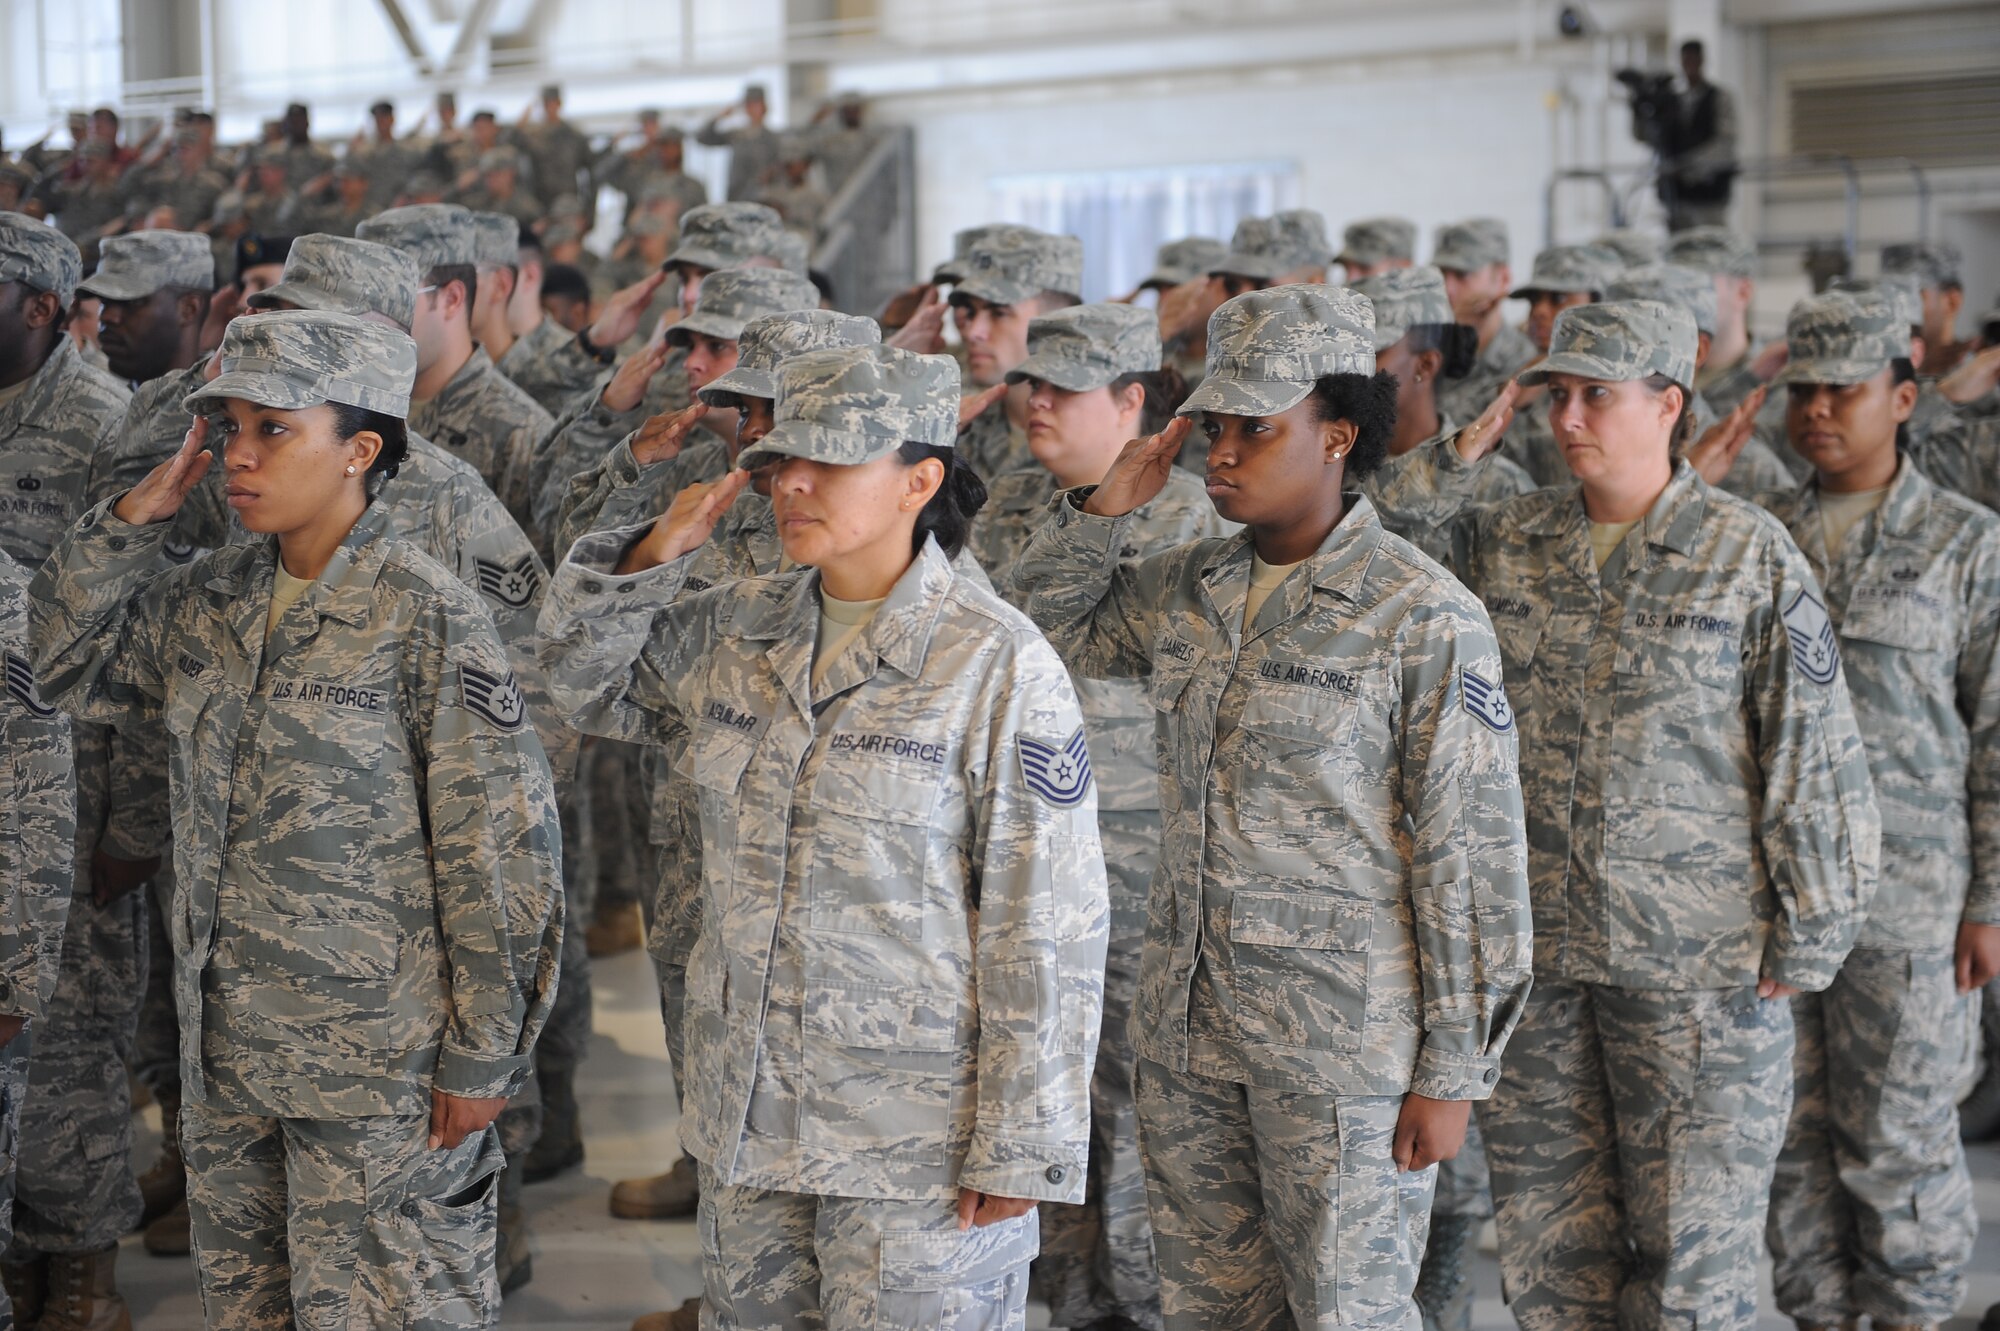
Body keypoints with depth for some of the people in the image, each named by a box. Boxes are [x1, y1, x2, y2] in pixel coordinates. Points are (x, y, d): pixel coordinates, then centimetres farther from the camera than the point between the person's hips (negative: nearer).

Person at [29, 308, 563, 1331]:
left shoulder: (427, 619, -14)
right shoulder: (208, 600, 5)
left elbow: (500, 848, -13)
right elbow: (70, 667, 18)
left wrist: (483, 1055, -13)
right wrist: (132, 516, 3)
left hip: (379, 1065, -7)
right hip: (226, 1052, 7)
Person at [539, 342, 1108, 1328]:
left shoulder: (996, 664, -14)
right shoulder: (737, 631, 4)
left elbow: (1047, 929, -13)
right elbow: (592, 678, 20)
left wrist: (1023, 1149, -14)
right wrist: (651, 555, 0)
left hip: (916, 1136, -6)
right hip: (747, 1112, 6)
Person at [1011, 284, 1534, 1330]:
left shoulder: (1423, 617, -12)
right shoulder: (1185, 590, 6)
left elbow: (1470, 854, -12)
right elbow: (1049, 626, 21)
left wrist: (1452, 1071, -12)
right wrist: (1103, 508, 3)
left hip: (1346, 1045, -6)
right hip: (1188, 1026, 6)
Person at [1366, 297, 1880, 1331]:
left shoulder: (1750, 555, -4)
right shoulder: (1502, 543, 7)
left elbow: (1814, 757, -4)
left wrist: (1807, 943, -6)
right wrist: (1452, 462, -5)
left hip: (1700, 970, -4)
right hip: (1533, 949, 4)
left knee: (1691, 1246, 3)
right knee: (1547, 1245, 12)